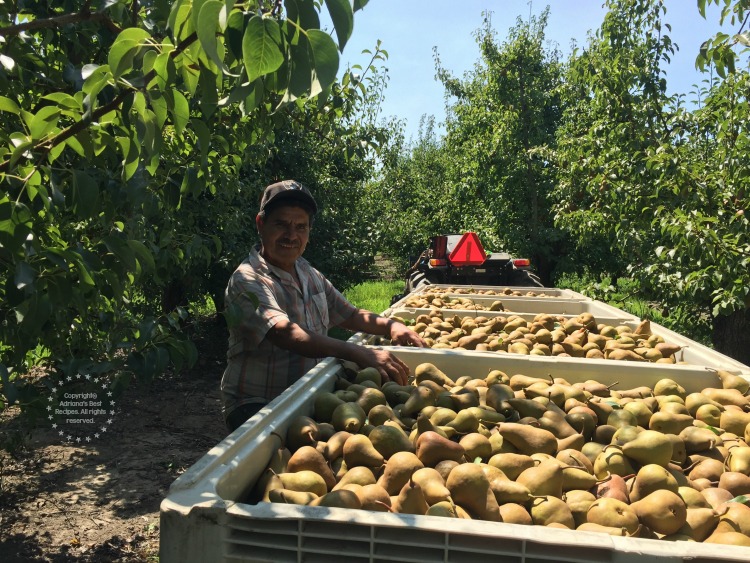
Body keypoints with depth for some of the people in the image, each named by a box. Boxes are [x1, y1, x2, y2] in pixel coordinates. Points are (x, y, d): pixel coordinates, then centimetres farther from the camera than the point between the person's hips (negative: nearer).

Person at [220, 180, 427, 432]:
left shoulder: (310, 275, 11)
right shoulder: (247, 281, -15)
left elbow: (350, 315, 17)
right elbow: (287, 335, -30)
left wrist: (391, 325, -4)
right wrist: (360, 354, -40)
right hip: (256, 406, -8)